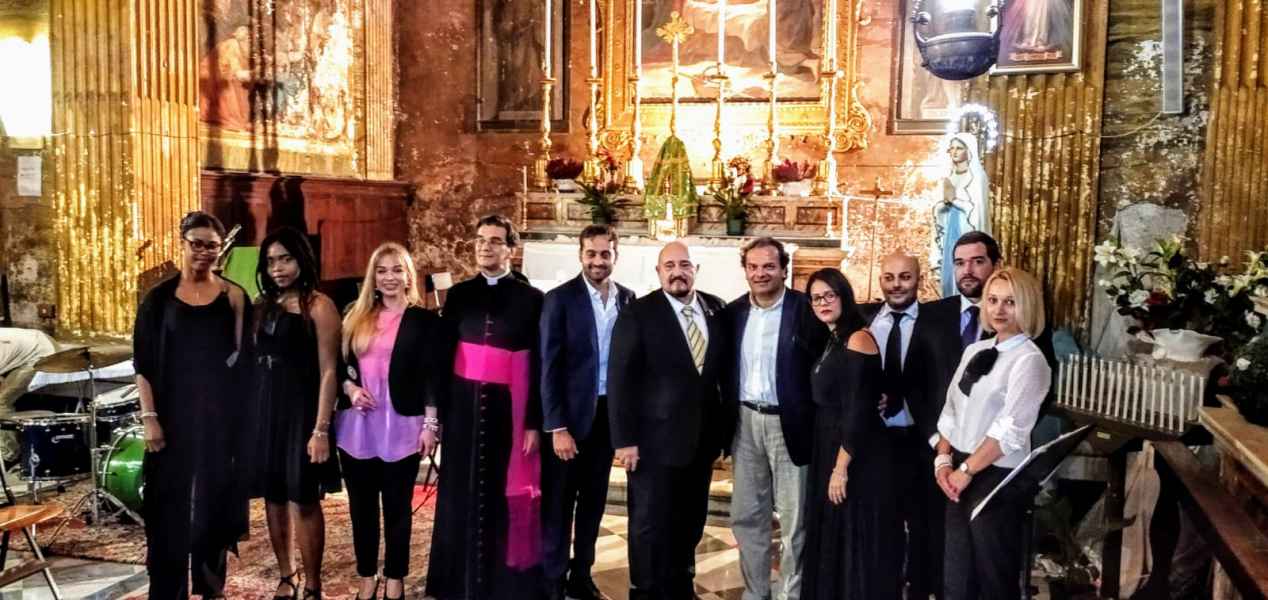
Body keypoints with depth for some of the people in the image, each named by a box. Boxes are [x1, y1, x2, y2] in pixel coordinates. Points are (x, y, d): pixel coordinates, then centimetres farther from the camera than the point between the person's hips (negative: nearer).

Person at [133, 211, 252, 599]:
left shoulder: (234, 295, 1)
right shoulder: (160, 297, 0)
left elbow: (246, 358, 2)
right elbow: (143, 361, -1)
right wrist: (149, 416, -7)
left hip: (221, 414, 1)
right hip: (174, 414, -1)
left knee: (215, 497, 10)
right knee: (170, 504, 1)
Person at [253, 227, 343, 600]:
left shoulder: (318, 306, -7)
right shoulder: (262, 305, 12)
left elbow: (328, 372, -11)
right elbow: (253, 362, 12)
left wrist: (321, 429, -16)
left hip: (301, 410, -6)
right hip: (264, 410, 6)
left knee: (303, 500, -1)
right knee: (274, 497, 11)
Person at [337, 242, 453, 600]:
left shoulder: (425, 321, -1)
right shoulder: (355, 318, 12)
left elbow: (433, 375, -5)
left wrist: (430, 423, -10)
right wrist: (349, 387, -6)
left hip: (400, 427, -4)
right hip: (356, 426, 4)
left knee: (397, 507, 6)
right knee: (361, 506, 11)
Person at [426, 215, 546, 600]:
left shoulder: (531, 299, -2)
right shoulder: (458, 295, 6)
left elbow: (539, 367, -3)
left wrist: (534, 423, -8)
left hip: (508, 410, -2)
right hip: (465, 409, 2)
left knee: (507, 494, 4)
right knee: (463, 495, 8)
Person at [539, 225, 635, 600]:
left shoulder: (628, 299, 3)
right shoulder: (560, 299, -9)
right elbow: (549, 368, -12)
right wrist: (558, 427, -17)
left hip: (610, 414, 4)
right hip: (571, 415, -4)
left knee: (593, 501, 14)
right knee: (559, 504, 5)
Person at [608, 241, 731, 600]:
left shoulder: (716, 310, 5)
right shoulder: (638, 314, -8)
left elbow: (724, 369, 11)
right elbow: (620, 381, -11)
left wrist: (727, 423, 6)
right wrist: (625, 439, -15)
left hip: (703, 437, 5)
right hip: (655, 439, -4)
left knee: (691, 522, 17)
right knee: (650, 523, 6)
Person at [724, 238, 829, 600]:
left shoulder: (805, 309, -9)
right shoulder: (734, 312, 5)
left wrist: (815, 423, -13)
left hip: (788, 424, -5)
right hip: (746, 422, 5)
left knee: (792, 519, 5)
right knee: (746, 516, 12)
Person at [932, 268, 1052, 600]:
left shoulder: (1029, 360, -13)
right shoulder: (974, 350, 10)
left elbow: (1011, 430, -19)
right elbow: (951, 409, 11)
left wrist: (967, 470, -14)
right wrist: (944, 459, -1)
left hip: (998, 479, -7)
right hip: (961, 475, 7)